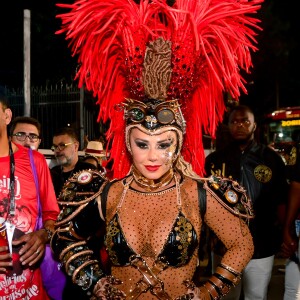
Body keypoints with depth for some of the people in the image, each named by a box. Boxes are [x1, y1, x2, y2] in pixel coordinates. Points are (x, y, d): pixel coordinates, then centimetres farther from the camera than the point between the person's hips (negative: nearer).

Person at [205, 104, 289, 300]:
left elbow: (281, 201, 3)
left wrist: (284, 235, -8)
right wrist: (212, 235, -4)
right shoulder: (214, 159, 2)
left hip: (262, 248, 0)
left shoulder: (272, 158, 0)